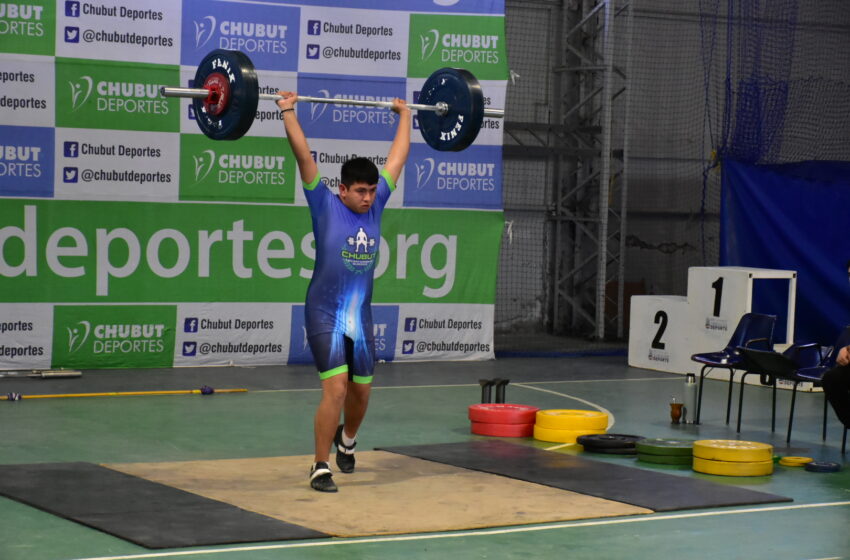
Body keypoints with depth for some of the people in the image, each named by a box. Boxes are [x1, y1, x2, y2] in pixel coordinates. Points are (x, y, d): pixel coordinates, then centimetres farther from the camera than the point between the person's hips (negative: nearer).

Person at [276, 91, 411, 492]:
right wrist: (288, 112, -15)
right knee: (336, 389, -15)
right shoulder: (325, 206, -10)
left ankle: (346, 439, 46)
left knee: (362, 390, 15)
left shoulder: (375, 204, 3)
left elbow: (398, 157, 13)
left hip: (361, 318, 6)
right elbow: (303, 155, -14)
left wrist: (404, 116, 20)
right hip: (325, 316, -6)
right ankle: (320, 468, -4)